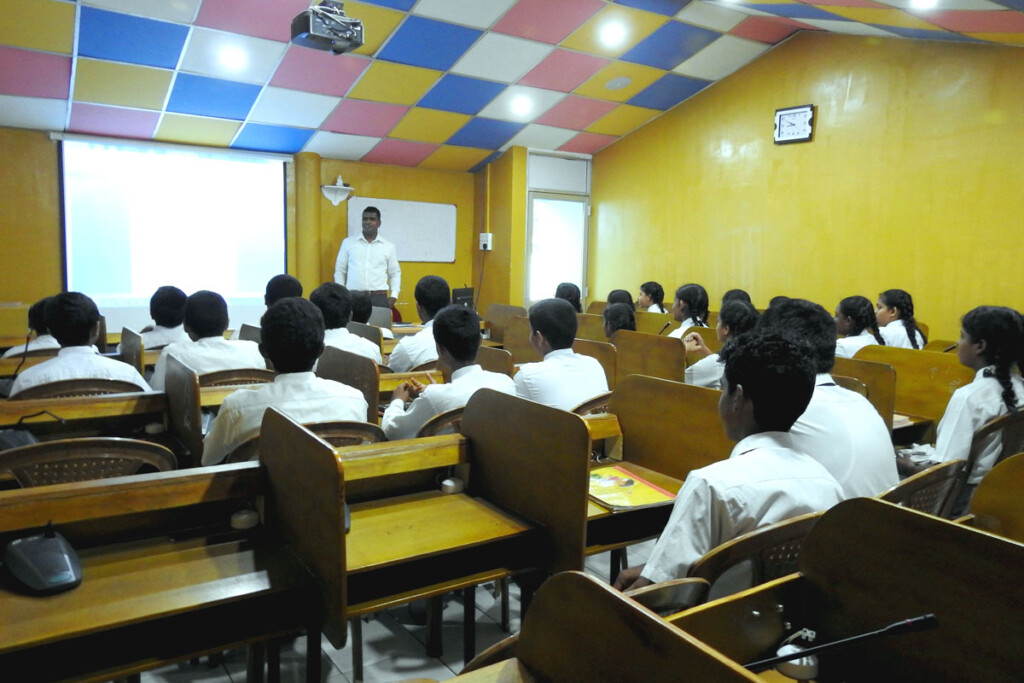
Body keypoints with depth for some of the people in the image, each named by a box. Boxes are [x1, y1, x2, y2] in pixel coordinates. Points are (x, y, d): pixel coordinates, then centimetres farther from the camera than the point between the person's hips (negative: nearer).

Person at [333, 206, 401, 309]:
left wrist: (394, 295, 1)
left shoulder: (389, 246, 10)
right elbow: (339, 270, 12)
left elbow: (395, 273, 15)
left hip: (379, 298, 0)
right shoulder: (348, 242, 10)